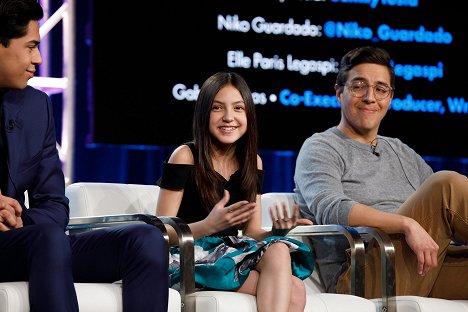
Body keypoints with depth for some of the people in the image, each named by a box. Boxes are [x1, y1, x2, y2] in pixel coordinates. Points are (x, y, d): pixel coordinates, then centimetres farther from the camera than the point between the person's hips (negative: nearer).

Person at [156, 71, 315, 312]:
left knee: (279, 249, -30)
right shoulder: (185, 156, -5)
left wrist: (277, 232, -12)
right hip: (192, 259, -6)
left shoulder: (252, 162, 12)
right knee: (291, 290, -28)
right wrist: (209, 225, -27)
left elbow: (251, 232, 12)